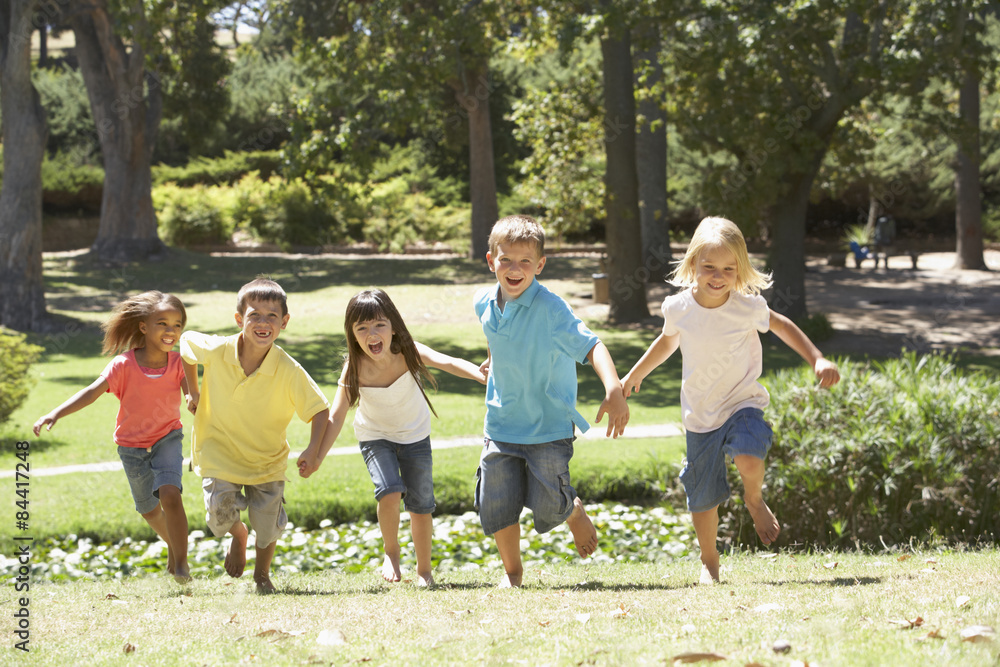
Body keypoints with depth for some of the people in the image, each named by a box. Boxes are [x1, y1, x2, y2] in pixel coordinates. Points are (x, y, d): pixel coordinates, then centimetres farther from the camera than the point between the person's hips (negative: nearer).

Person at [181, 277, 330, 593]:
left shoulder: (289, 371, -24)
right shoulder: (215, 351, -20)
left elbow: (320, 411, -15)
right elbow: (186, 341, 2)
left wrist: (313, 450, -29)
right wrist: (193, 393, 5)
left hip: (267, 460, 0)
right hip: (220, 451, 0)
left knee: (268, 524, -2)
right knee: (221, 512, -15)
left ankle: (262, 574, 33)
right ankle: (238, 535, 25)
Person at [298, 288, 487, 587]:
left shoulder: (409, 352, -27)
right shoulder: (354, 370, -27)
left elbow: (448, 362, -41)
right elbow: (335, 417, -25)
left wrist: (481, 374, -59)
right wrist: (317, 456, -35)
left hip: (415, 436, 1)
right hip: (375, 436, -1)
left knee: (421, 504, 3)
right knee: (389, 492, -23)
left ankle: (424, 570, 22)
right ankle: (391, 551, 3)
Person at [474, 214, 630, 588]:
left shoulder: (550, 308, -21)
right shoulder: (484, 303, -1)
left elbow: (591, 346, -31)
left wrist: (613, 389, -45)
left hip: (549, 426, -5)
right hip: (502, 424, 5)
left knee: (548, 506, -6)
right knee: (497, 503, 1)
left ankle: (574, 513, 32)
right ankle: (512, 571, 25)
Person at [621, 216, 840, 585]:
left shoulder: (747, 307, -15)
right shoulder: (678, 308, -8)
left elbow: (781, 326, 5)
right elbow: (667, 341, 15)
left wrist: (818, 360, -1)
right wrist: (635, 375, 24)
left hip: (742, 404, -2)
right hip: (700, 416, 2)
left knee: (749, 458, -31)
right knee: (703, 497, 6)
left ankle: (754, 500, 4)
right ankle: (709, 563, 28)